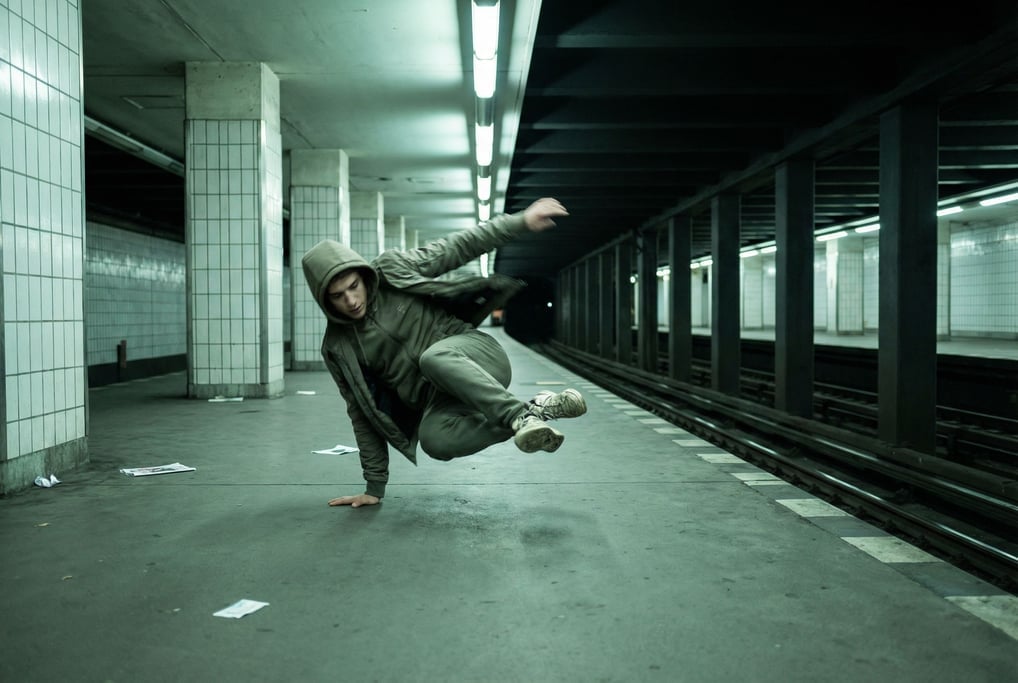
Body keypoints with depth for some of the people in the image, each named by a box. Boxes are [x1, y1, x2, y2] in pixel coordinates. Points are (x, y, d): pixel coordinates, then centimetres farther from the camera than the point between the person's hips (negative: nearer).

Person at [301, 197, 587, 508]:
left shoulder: (393, 271, -4)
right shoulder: (337, 348, 1)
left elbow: (457, 247, 1)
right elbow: (364, 412, 5)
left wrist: (520, 221, -5)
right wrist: (375, 486, 5)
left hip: (478, 355, -2)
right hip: (438, 399, 3)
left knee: (433, 357, -37)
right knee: (434, 440, -34)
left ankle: (519, 415, -36)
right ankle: (534, 410, -21)